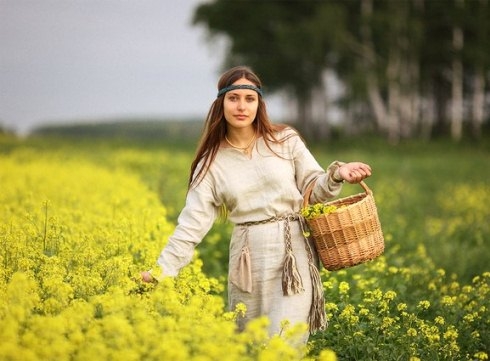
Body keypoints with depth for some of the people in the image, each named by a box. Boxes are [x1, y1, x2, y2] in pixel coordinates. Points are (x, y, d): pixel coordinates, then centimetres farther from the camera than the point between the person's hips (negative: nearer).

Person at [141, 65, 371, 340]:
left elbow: (313, 190, 7)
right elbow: (193, 222, 1)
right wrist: (164, 268, -8)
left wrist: (337, 174, -14)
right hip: (249, 259, 2)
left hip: (294, 252, -2)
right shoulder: (211, 162, 5)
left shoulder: (286, 140, 3)